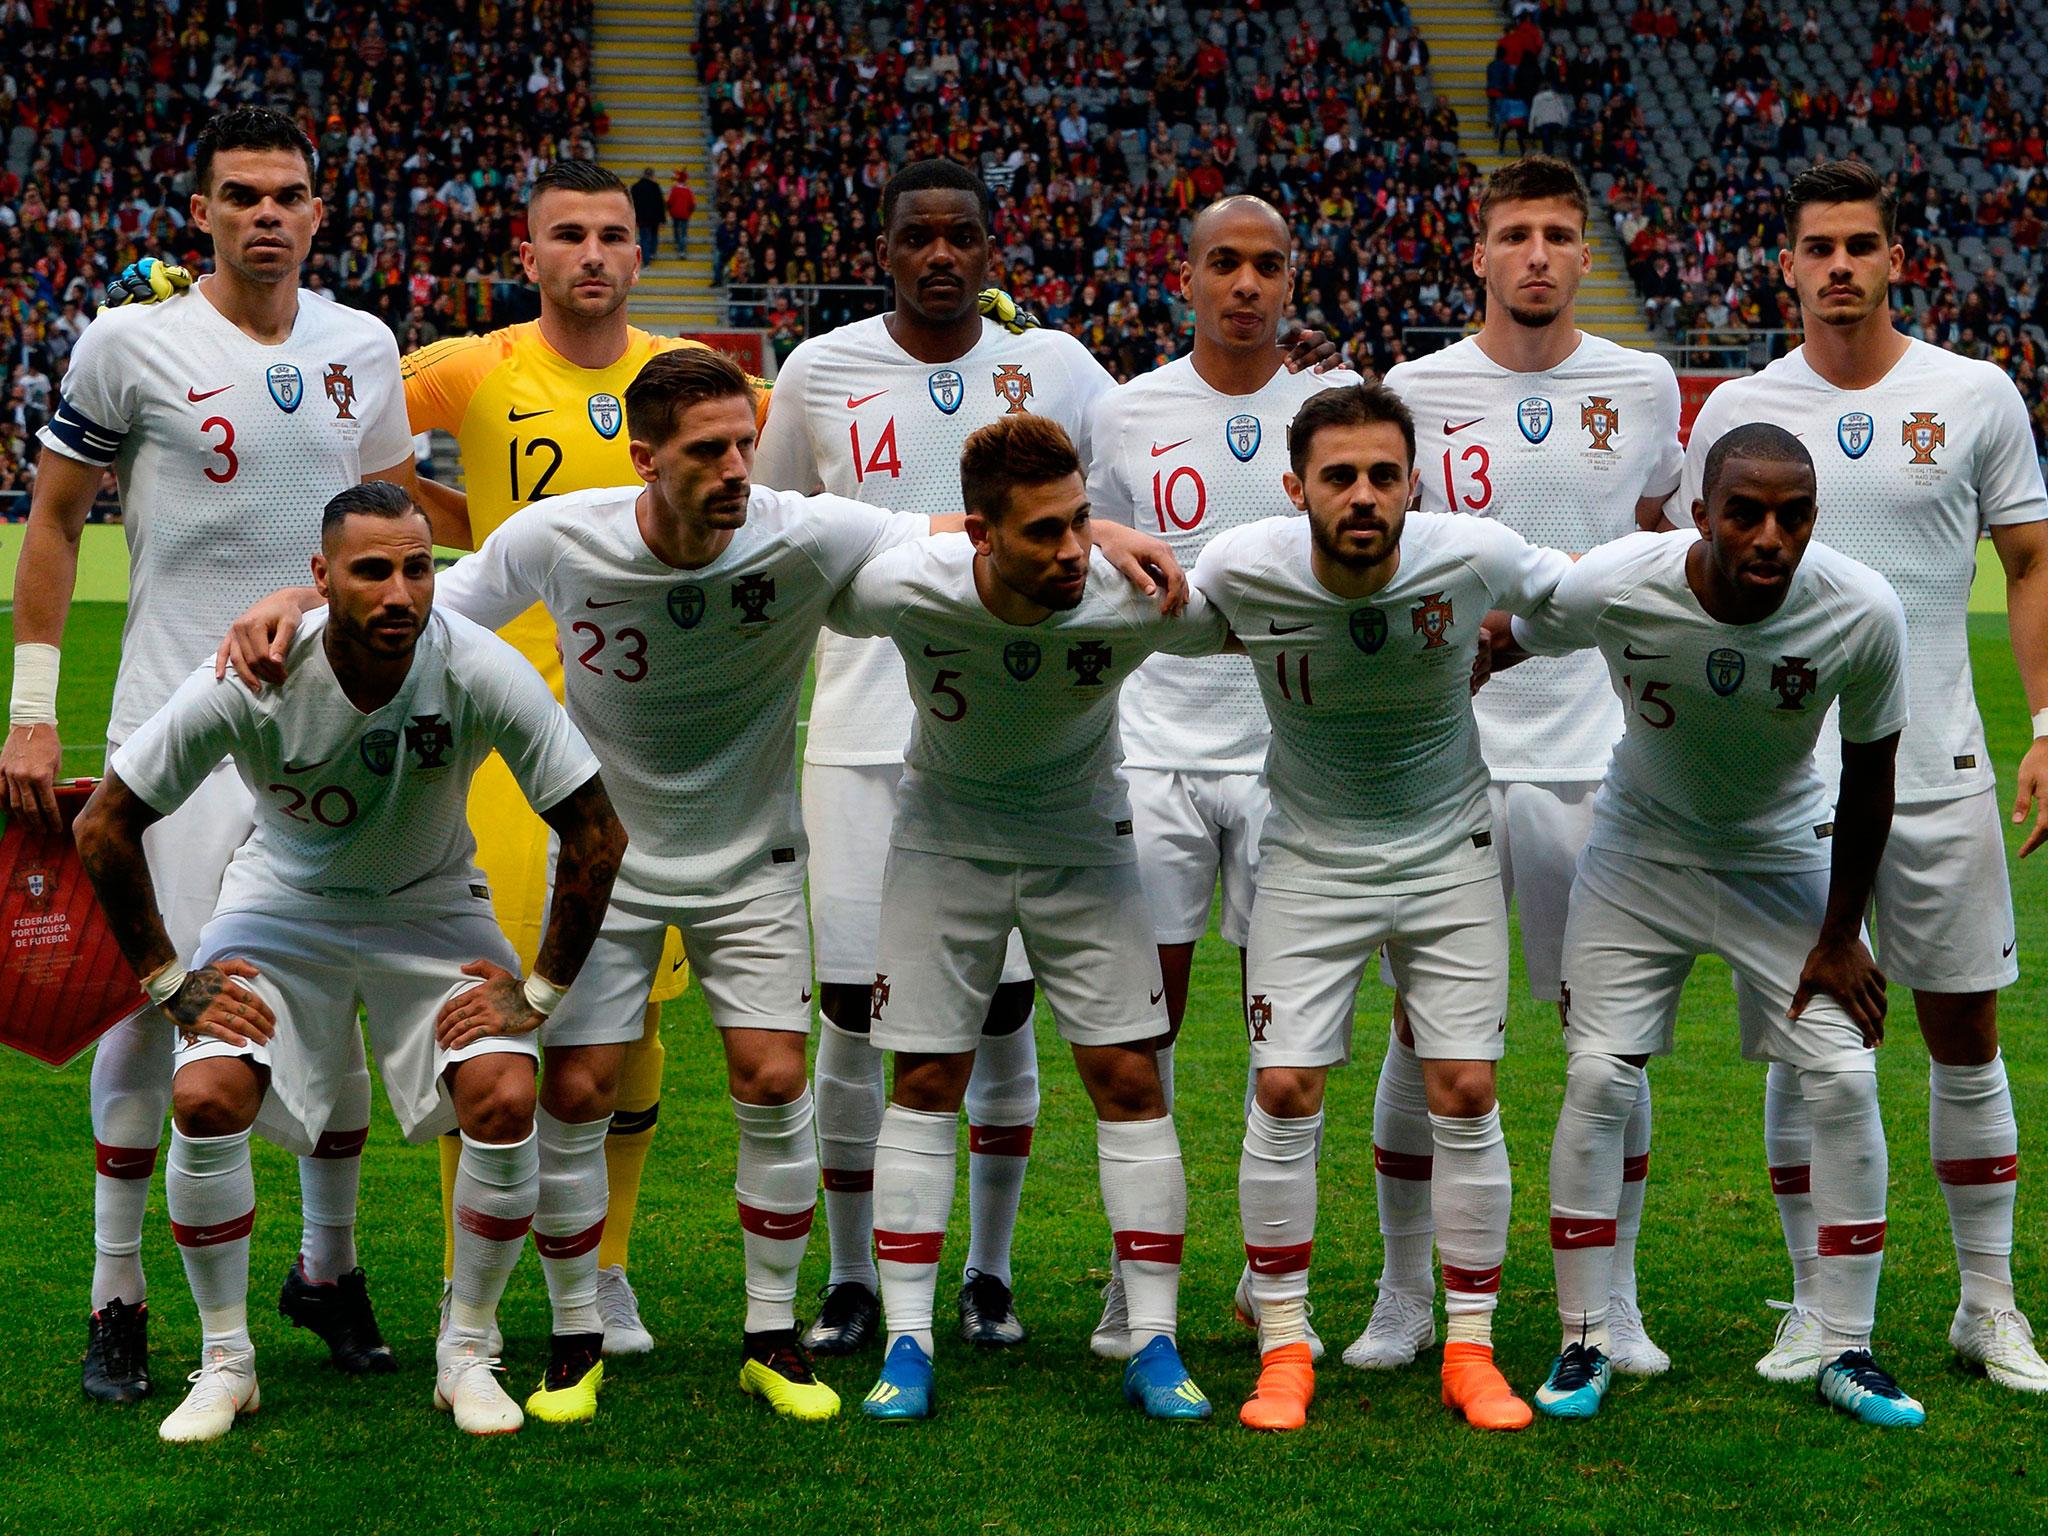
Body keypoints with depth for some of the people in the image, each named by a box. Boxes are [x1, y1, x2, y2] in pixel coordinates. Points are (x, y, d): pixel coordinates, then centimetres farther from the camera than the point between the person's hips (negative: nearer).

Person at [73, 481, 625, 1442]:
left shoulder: (482, 673, -27)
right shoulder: (249, 683, -27)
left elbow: (597, 832, -16)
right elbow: (104, 828, -14)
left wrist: (542, 992, -13)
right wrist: (167, 982, -11)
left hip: (433, 909, 0)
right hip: (283, 901, 0)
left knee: (505, 1101, -22)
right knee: (205, 1098, -23)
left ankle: (467, 1352, 1)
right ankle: (225, 1359, -1)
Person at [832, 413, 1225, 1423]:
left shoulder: (1131, 601, -29)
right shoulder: (905, 589, -28)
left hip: (1081, 838, 0)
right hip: (946, 835, 0)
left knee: (1129, 1075, -4)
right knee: (926, 1082, -1)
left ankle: (1153, 1347, 4)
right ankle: (906, 1344, 7)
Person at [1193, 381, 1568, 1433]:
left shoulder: (1476, 557, -22)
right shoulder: (1241, 569, -21)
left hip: (1451, 852, 0)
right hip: (1310, 857, 0)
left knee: (1465, 1095, -3)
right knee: (1285, 1094, -6)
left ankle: (1470, 1352, 11)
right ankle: (1284, 1350, 8)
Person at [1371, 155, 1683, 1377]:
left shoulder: (1645, 386, 6)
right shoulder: (1415, 392, 1)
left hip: (1595, 754, 1)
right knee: (1424, 1027, 2)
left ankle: (1615, 1302, 15)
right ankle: (1406, 1296, 15)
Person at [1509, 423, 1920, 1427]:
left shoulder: (1862, 613, -27)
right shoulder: (1612, 589, -31)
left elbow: (1869, 775, -11)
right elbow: (1500, 646, -8)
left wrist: (1840, 935, -5)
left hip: (1786, 854, 1)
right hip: (1641, 847, -1)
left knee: (1844, 1083, -7)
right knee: (1598, 1082, -7)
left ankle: (1846, 1351, 6)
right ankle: (1583, 1343, 7)